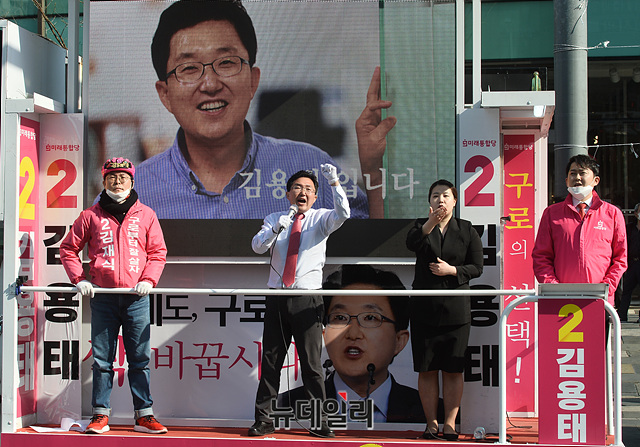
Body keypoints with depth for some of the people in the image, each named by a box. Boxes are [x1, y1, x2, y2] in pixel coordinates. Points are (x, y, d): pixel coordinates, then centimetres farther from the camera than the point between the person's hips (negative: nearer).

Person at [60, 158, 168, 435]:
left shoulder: (145, 214, 8)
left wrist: (148, 280, -4)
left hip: (136, 297, 0)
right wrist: (79, 279, 1)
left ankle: (144, 415, 8)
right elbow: (68, 248, 12)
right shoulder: (91, 215, 7)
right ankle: (100, 415, 11)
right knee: (102, 359, 4)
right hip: (102, 298, 0)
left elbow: (158, 252, 10)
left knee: (140, 358, 3)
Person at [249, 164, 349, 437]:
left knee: (311, 362, 0)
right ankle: (263, 419, 12)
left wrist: (334, 183, -26)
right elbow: (257, 246, -4)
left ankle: (319, 422, 6)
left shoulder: (320, 218, 5)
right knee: (270, 361, 5)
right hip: (277, 299, 2)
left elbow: (343, 214, -16)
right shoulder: (274, 219, 11)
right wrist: (276, 228, -21)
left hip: (307, 300, -2)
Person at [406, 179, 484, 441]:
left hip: (456, 308, 0)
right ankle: (431, 422, 10)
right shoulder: (422, 225, 6)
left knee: (453, 369, 1)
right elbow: (411, 243, -18)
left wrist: (451, 270, -12)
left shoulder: (467, 230, 6)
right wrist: (431, 222, -33)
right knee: (426, 369, 2)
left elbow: (477, 267, 4)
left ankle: (450, 423, 8)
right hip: (424, 308, 0)